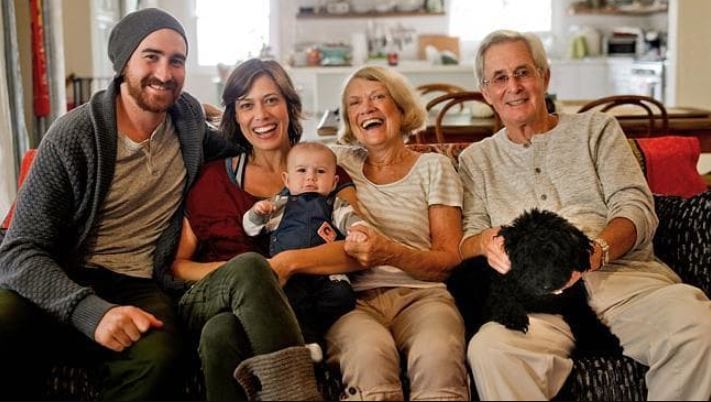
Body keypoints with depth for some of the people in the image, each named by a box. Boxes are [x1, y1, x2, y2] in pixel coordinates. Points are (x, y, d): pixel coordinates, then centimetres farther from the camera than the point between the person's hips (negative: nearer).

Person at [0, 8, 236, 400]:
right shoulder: (73, 135, -10)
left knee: (157, 355, -35)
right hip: (62, 283, -2)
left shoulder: (189, 115, 5)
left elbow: (223, 146, 33)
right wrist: (92, 311, -32)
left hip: (138, 286, 2)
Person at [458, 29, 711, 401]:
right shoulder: (476, 159, 22)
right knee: (489, 347, -36)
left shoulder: (596, 128, 18)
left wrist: (595, 252, -17)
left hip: (622, 273, 1)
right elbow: (468, 240, 13)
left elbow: (637, 208, 5)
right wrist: (487, 241, -14)